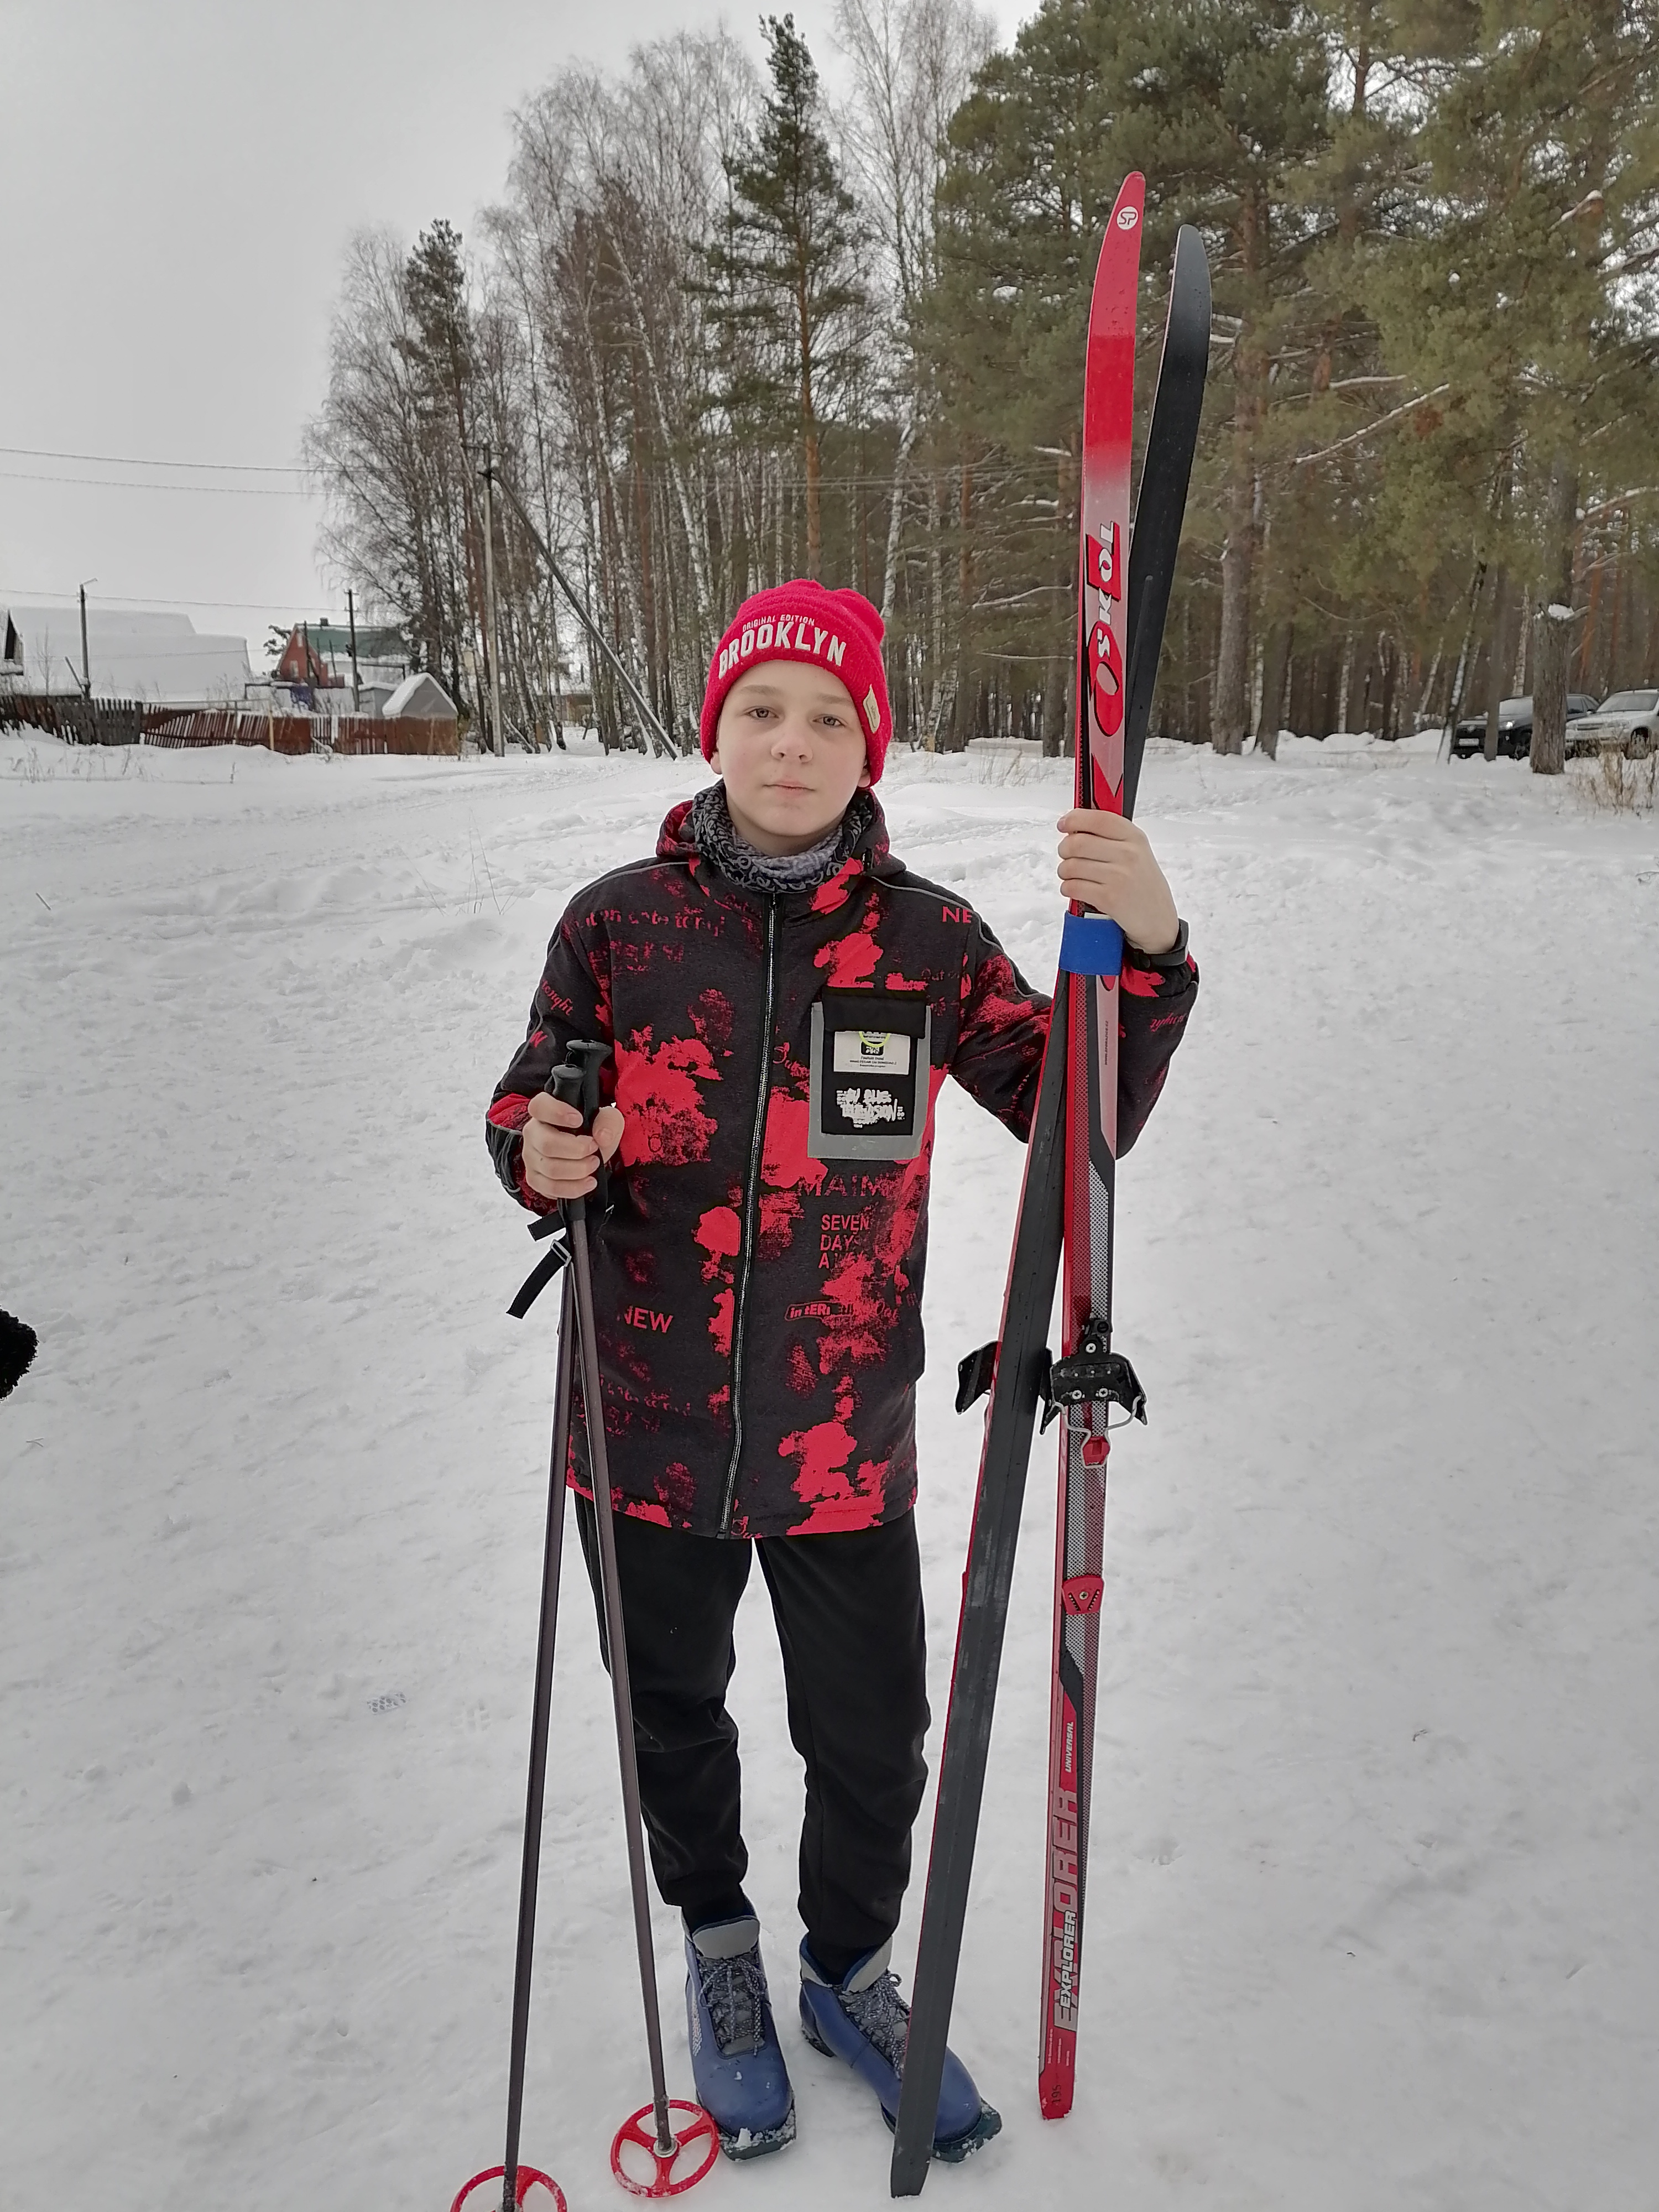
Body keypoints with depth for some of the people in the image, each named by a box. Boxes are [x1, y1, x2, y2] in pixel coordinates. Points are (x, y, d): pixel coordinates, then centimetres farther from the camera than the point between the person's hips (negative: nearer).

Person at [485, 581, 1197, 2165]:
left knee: (875, 1750, 15)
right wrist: (538, 1155, -20)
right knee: (674, 1719, 22)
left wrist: (1147, 951, -21)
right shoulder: (619, 921, -7)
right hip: (647, 1436, 1)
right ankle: (717, 1944, 54)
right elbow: (528, 1102, 4)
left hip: (843, 1448, 0)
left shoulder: (928, 940, -6)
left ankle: (849, 1972, 48)